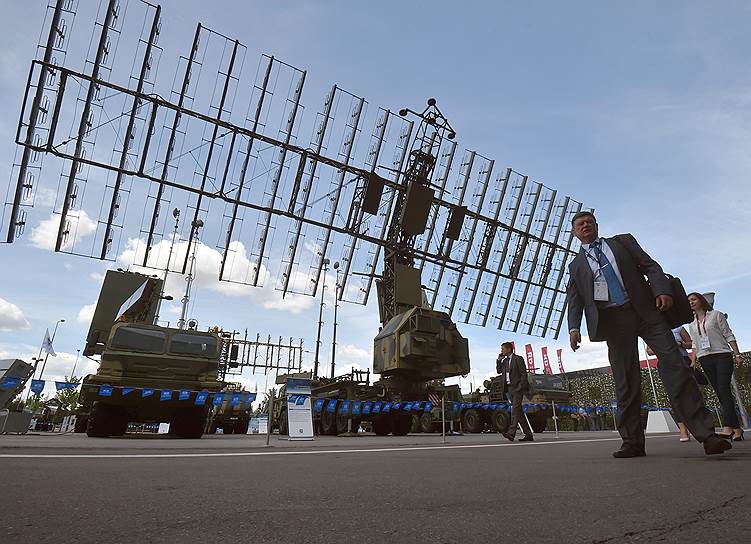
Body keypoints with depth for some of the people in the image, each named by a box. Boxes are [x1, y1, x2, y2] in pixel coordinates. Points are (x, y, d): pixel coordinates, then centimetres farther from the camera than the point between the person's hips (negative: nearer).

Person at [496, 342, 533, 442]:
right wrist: (499, 360, 7)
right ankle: (528, 435, 12)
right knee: (518, 412, 7)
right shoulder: (505, 361, 19)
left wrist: (520, 387, -16)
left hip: (517, 388, -8)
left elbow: (524, 374, -8)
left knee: (515, 410, -17)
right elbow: (499, 371, 17)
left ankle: (511, 433, -27)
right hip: (508, 388, 8)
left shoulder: (518, 359, -3)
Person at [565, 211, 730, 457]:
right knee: (625, 381, -1)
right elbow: (574, 301, 9)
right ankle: (633, 442, 4)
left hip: (646, 310, 0)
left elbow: (649, 265, 8)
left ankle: (706, 434, -4)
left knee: (674, 366, -8)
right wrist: (574, 327, -7)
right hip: (613, 320, 0)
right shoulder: (576, 266, 16)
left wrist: (662, 290, -10)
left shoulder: (623, 241, 17)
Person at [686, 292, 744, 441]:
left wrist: (737, 354, -6)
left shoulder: (716, 315, 6)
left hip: (722, 355, -4)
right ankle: (737, 428, 2)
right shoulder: (692, 324, 18)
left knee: (724, 390, -17)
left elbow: (729, 335, 3)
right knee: (720, 393, 0)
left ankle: (727, 427, -25)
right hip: (705, 359, 4)